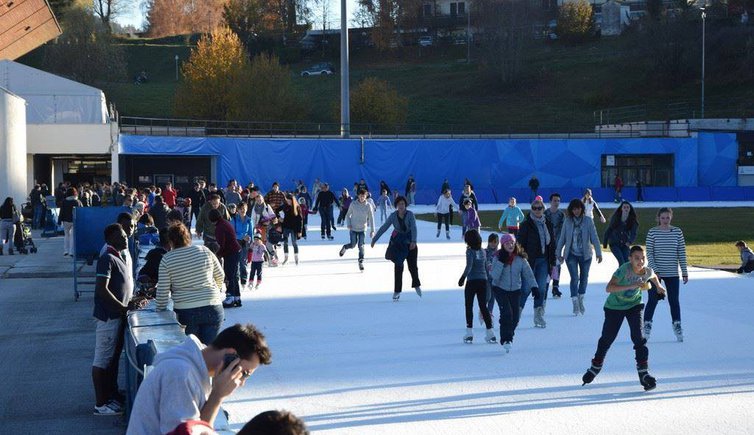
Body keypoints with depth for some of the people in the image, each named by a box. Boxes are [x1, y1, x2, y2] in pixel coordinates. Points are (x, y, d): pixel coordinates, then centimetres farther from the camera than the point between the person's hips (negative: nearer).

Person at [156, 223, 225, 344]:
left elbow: (163, 291, -2)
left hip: (186, 313, -2)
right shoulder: (204, 251, 2)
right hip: (213, 309, 2)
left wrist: (160, 310, 10)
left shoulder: (167, 259, -3)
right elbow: (220, 276, 12)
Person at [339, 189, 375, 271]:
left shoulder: (368, 206, -7)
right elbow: (348, 215, 5)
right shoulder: (353, 204, -6)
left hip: (363, 229, 0)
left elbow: (371, 218, -4)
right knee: (353, 245, 1)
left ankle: (361, 262, 8)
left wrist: (372, 230, -7)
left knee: (361, 246, -4)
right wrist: (348, 224, -8)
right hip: (353, 229, 0)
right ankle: (345, 247, 34)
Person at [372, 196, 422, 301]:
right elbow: (383, 228, -2)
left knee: (412, 266, 4)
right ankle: (397, 291, -2)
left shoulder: (410, 214, -11)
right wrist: (374, 239, -6)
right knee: (398, 266, -6)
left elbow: (413, 228, -20)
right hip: (398, 242, 1)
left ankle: (416, 285, 32)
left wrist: (413, 241, -34)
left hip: (410, 242, -1)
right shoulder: (393, 216, -5)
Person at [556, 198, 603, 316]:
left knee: (584, 278, 12)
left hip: (585, 254, 1)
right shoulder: (567, 221, -2)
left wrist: (598, 253, -12)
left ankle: (581, 300, 32)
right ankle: (575, 303, -5)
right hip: (571, 254, -1)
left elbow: (594, 237, -6)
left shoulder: (588, 221, -4)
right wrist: (559, 253, 9)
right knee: (575, 278, -11)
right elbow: (562, 238, 6)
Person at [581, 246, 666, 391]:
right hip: (614, 306, -2)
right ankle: (596, 366, 32)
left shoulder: (648, 271, -15)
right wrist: (631, 286, -45)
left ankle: (643, 373, -4)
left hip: (634, 305, 2)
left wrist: (658, 285, 3)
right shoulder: (624, 269, -30)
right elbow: (609, 288, -41)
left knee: (638, 338, -12)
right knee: (607, 338, 8)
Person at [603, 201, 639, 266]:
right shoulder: (615, 218, -6)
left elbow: (633, 233, -13)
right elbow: (608, 230, 2)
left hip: (625, 244, 2)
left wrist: (630, 241, -33)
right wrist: (605, 243, 3)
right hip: (614, 244, -2)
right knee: (622, 261, -18)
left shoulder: (633, 220, -4)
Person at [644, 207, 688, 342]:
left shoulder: (677, 232, 0)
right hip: (655, 273, -2)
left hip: (672, 273, 2)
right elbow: (649, 253, -6)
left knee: (674, 300, 6)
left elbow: (681, 253, 3)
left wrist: (685, 272, 1)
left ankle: (677, 326, 20)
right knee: (652, 300, 0)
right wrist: (655, 270, -14)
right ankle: (647, 326, 12)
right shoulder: (652, 232, -6)